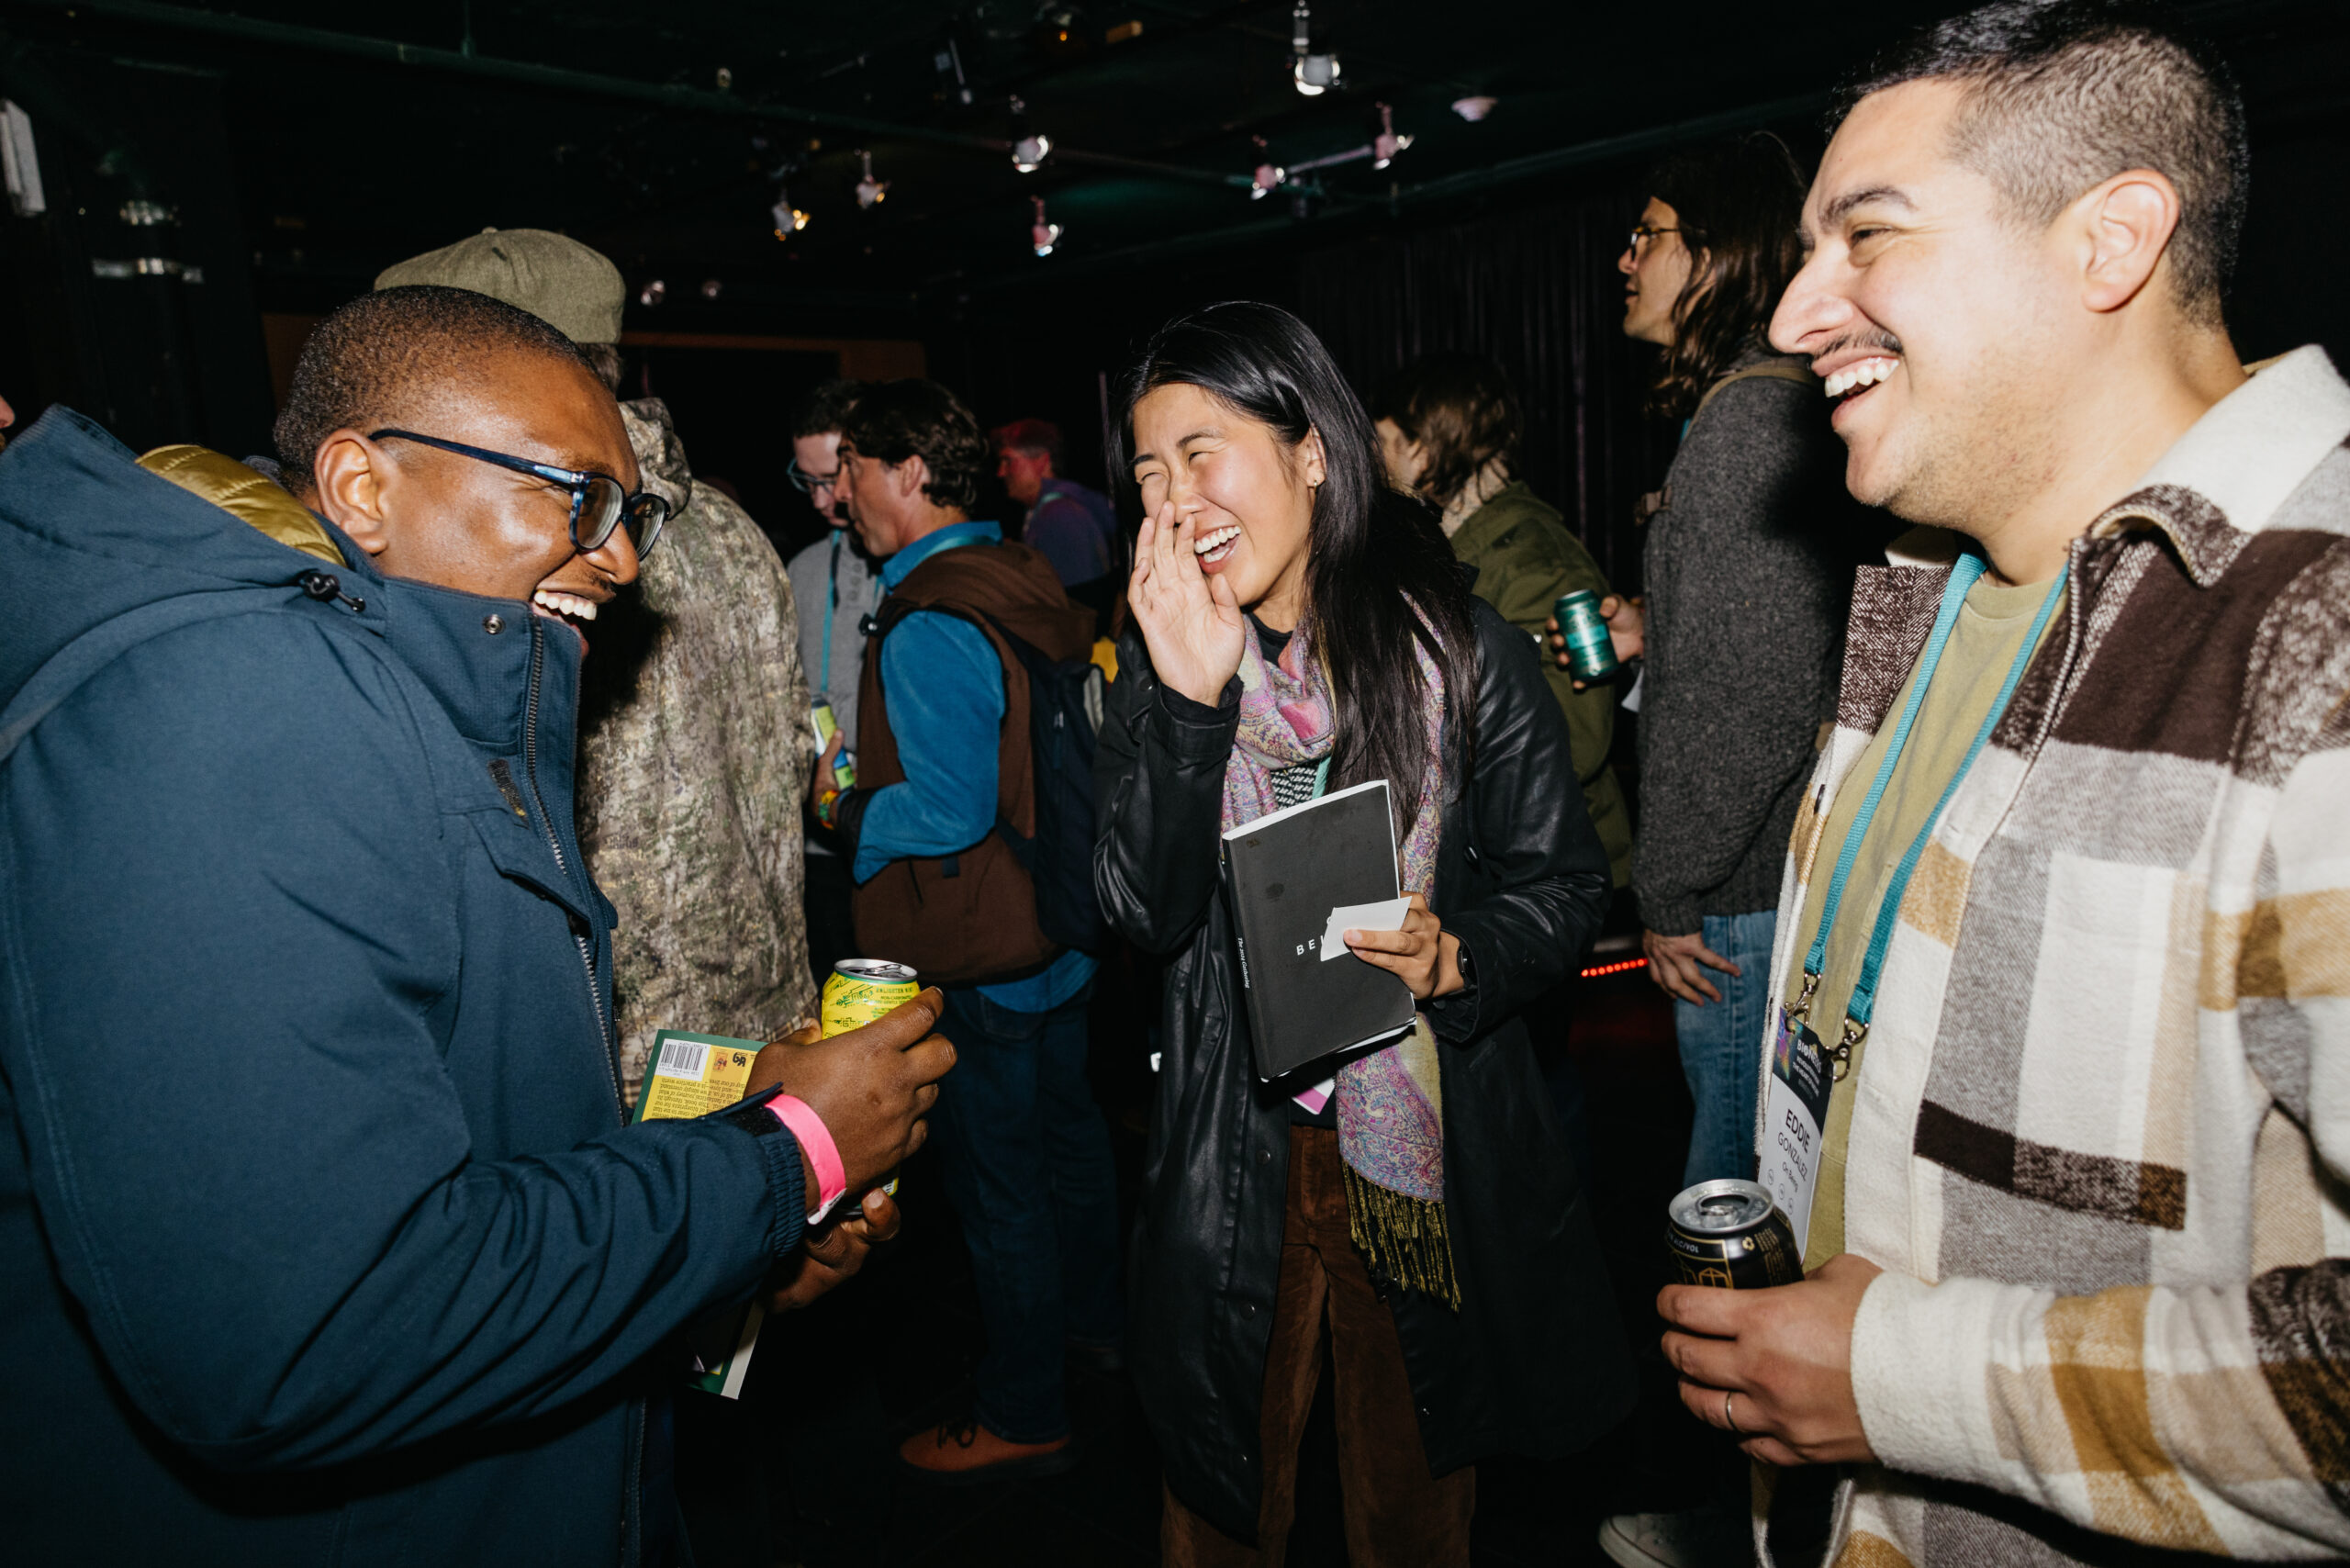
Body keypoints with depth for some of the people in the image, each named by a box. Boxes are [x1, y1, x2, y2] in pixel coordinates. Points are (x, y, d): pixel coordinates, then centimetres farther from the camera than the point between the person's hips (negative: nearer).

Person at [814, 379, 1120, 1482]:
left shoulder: (928, 627, -24)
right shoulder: (1029, 582, 4)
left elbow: (948, 814, -27)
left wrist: (842, 804, -10)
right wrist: (871, 778, 16)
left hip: (979, 957, -9)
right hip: (1062, 927, 9)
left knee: (996, 1179, 5)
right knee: (1066, 1127, 24)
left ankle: (1023, 1415, 21)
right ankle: (1092, 1319, 45)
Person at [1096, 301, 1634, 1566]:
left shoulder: (1462, 652, -8)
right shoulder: (1159, 667, 0)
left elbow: (1563, 882, -3)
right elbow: (1145, 913, -11)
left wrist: (1456, 954, -23)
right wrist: (1188, 694, -22)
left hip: (1430, 1151, -1)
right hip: (1231, 1157, 2)